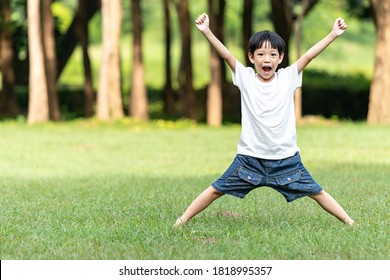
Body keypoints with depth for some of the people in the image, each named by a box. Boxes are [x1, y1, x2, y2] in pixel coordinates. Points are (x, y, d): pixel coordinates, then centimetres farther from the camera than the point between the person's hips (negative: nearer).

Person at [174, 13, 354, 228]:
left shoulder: (288, 77, -1)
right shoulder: (245, 78, -3)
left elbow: (309, 55, -8)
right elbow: (226, 55, -13)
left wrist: (333, 34, -15)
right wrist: (206, 32, -24)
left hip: (286, 158, 0)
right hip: (250, 157, 0)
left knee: (315, 192, 6)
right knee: (217, 190, 4)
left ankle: (349, 222, 17)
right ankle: (183, 220, 15)